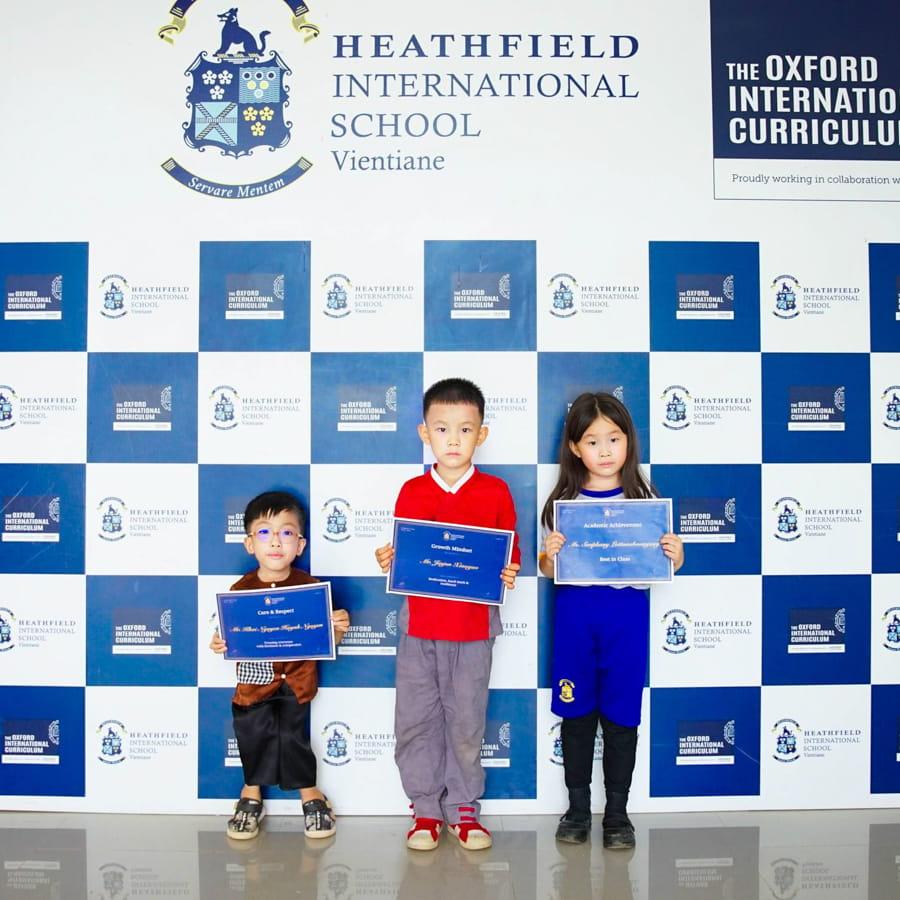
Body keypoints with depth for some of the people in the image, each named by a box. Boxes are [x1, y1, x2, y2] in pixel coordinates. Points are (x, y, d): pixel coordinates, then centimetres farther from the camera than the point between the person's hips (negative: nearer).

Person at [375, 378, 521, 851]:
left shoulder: (495, 491, -1)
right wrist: (388, 561, -13)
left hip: (474, 625, -1)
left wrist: (508, 574, -17)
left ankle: (463, 808, 26)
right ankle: (425, 808, 24)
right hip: (419, 623, 1)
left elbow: (510, 553, 3)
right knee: (416, 719, 8)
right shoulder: (411, 491, 2)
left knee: (467, 719, 8)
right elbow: (400, 553, 8)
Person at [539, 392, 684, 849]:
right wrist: (550, 554, -15)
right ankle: (577, 809, 25)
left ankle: (617, 813, 23)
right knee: (576, 712, 9)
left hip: (627, 611, 0)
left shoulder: (643, 500, 2)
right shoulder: (563, 501, 3)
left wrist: (675, 555, -16)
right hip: (574, 610, 1)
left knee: (620, 715, 7)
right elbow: (548, 570, 6)